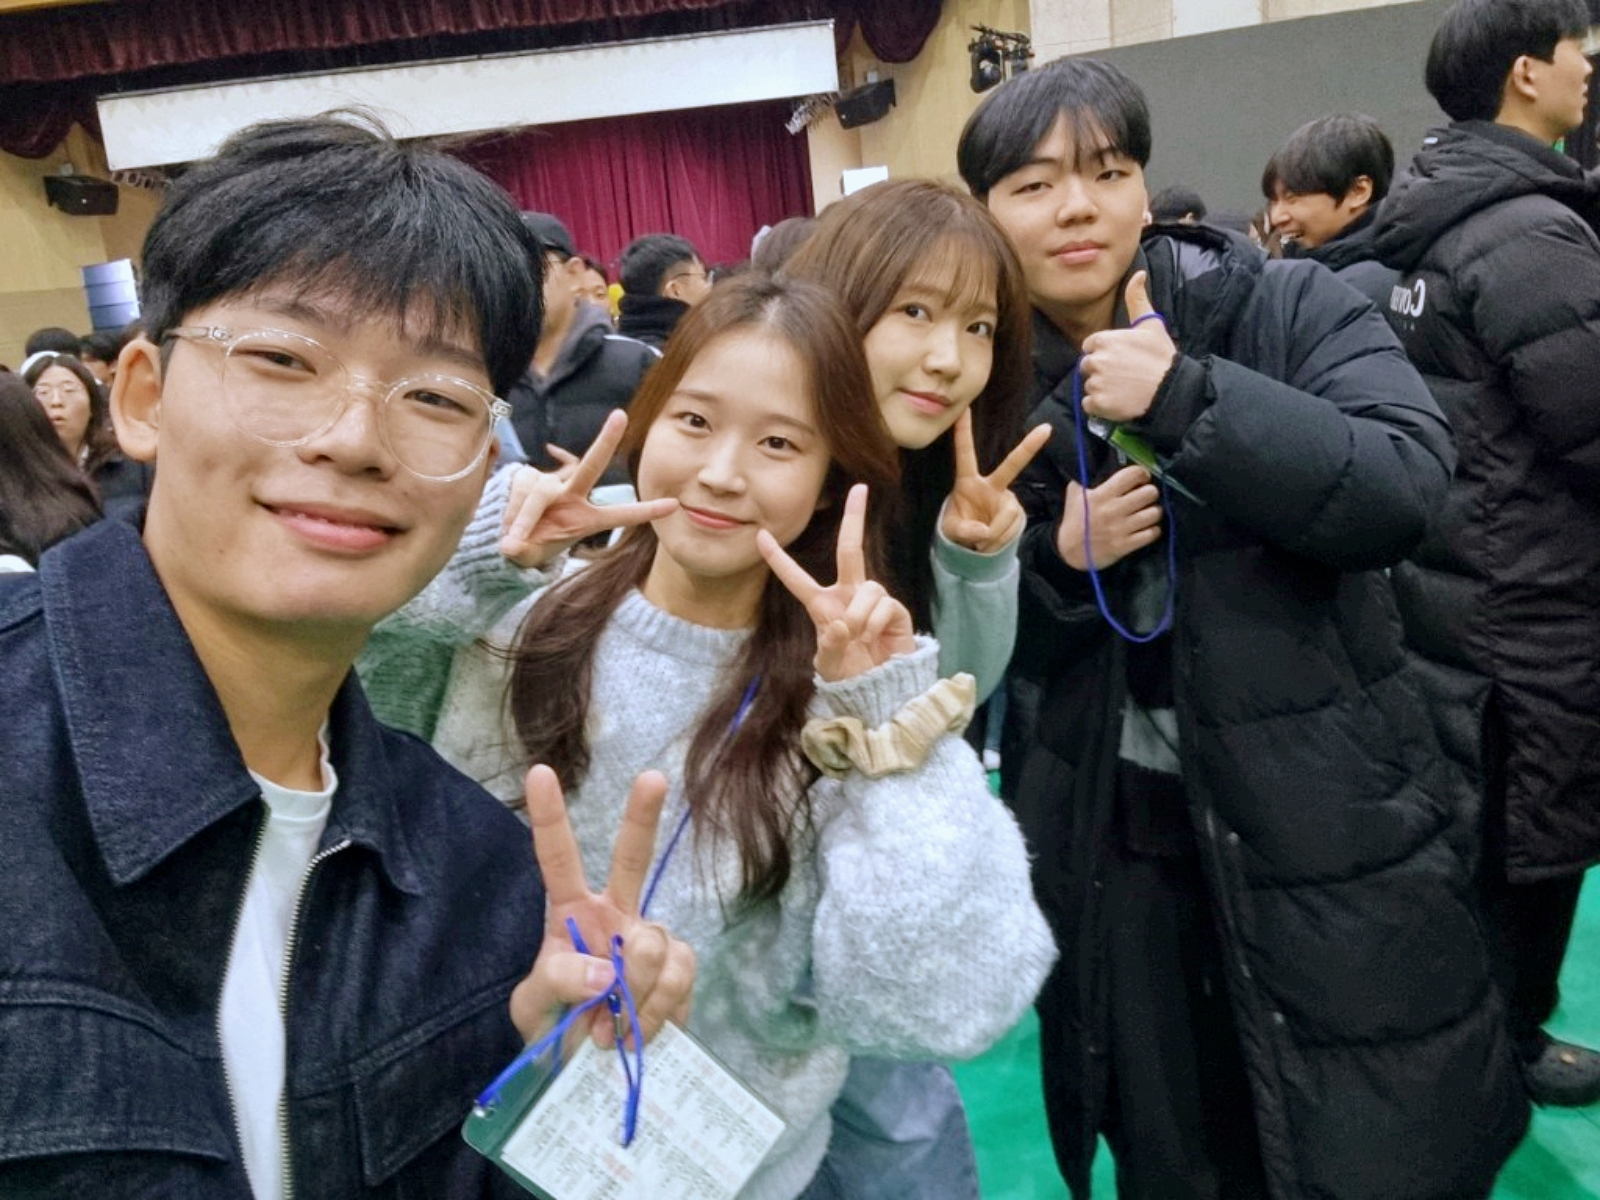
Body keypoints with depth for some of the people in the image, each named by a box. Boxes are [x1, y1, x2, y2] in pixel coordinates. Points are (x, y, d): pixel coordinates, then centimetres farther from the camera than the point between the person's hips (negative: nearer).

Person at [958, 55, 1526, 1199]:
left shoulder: (1286, 307, -7)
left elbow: (1405, 484, -24)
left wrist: (1185, 396, -31)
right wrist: (1057, 560, -15)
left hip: (1327, 826, -2)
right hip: (1113, 842, 2)